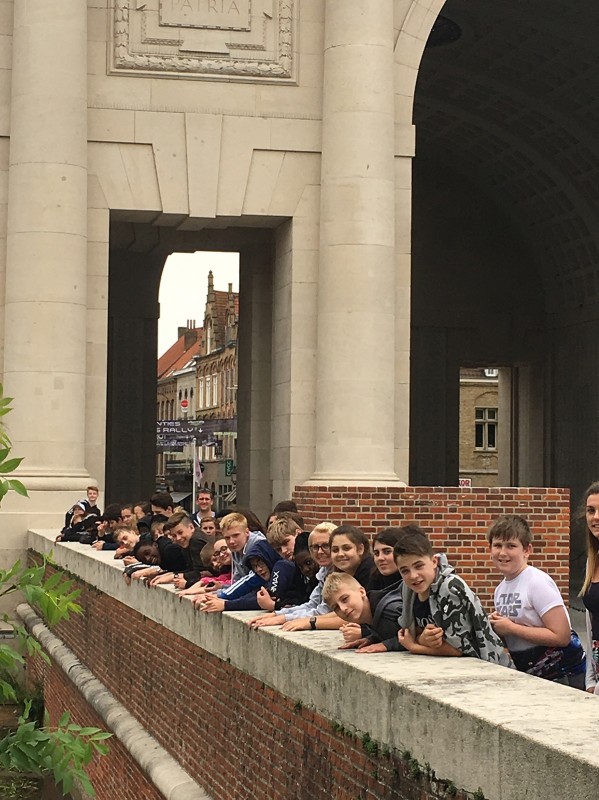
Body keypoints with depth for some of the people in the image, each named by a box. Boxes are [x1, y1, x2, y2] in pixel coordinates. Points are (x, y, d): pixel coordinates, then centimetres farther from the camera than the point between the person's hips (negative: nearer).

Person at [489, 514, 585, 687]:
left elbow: (561, 636, -23)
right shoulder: (500, 589, 7)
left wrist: (510, 628, -19)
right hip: (529, 676, 7)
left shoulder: (537, 582, -16)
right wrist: (496, 626, -4)